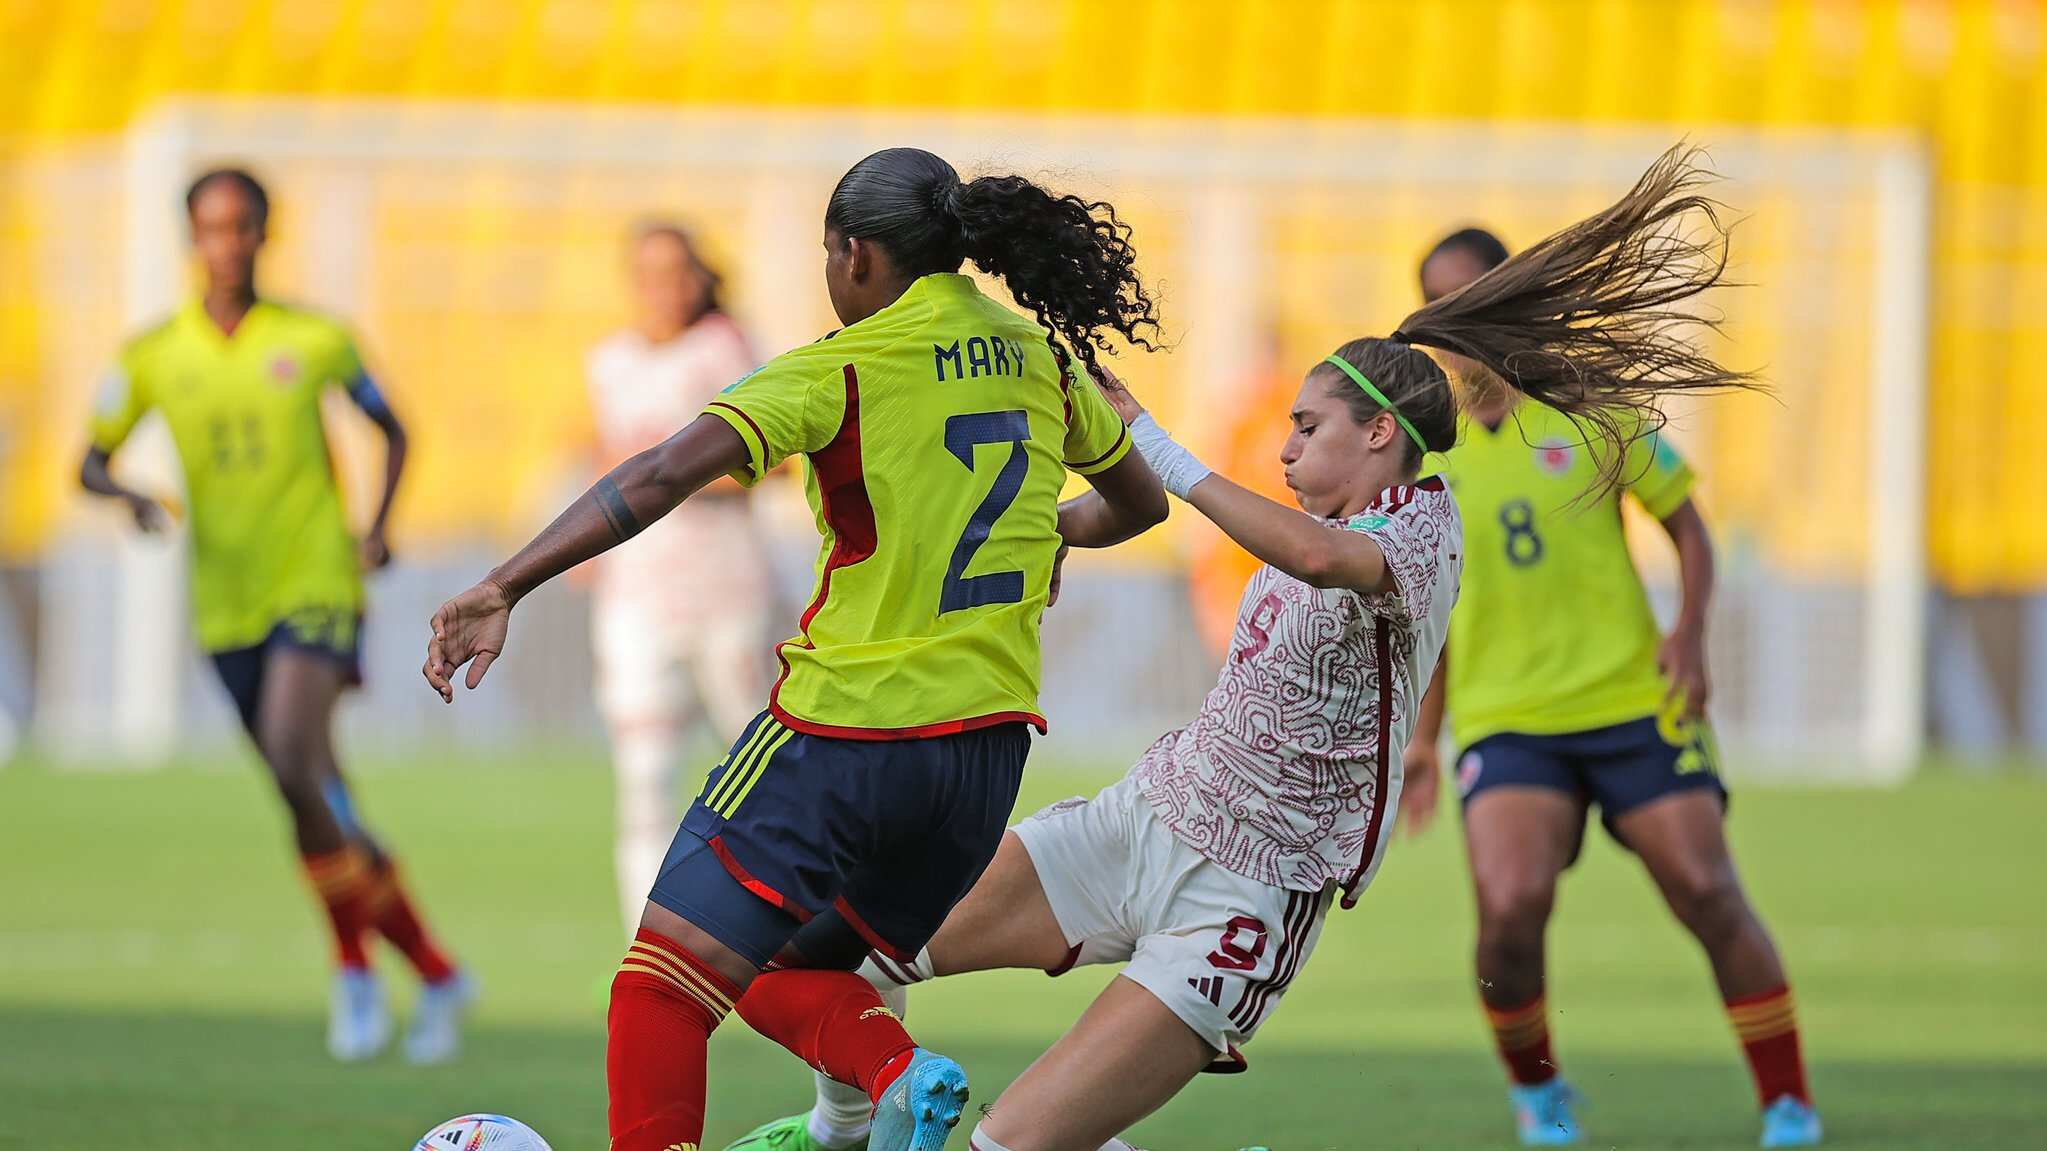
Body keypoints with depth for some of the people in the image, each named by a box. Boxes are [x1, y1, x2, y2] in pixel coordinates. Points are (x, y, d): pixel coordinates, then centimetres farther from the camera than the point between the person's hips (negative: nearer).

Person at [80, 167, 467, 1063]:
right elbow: (91, 462, 8)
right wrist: (128, 495, -15)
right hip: (226, 607, 3)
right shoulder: (153, 356, 4)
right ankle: (433, 972, 18)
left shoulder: (313, 341, 1)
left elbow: (390, 429, 14)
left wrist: (378, 526, -1)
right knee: (326, 811, 5)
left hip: (316, 585, -3)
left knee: (296, 767, -25)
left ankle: (353, 965, -10)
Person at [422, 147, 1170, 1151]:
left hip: (845, 730, -6)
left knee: (659, 991, -3)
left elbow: (661, 477, -20)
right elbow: (1139, 502, 26)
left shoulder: (839, 371, -8)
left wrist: (504, 588, -22)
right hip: (988, 748, 6)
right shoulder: (1042, 360, 9)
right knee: (783, 981, 20)